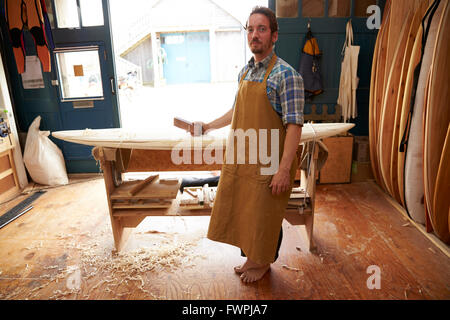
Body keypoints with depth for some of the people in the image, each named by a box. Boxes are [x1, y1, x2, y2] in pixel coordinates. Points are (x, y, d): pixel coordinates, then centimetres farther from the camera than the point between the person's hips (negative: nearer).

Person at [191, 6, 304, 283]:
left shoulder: (286, 74, -13)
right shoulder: (245, 71, 10)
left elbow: (294, 125, -18)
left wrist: (284, 169, -22)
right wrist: (209, 126, 19)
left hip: (267, 163, -7)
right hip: (241, 158, 7)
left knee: (265, 215, 9)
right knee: (242, 209, 17)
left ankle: (263, 262, 34)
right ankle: (251, 257, 40)